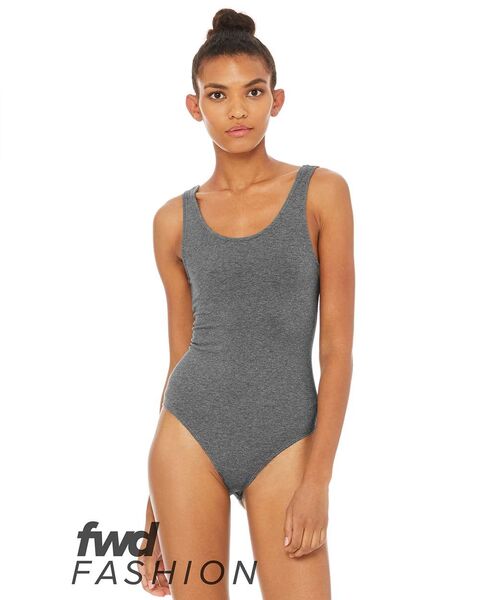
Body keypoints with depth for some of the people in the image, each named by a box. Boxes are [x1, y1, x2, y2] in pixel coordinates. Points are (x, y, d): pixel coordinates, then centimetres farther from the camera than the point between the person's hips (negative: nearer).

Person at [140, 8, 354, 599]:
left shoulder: (321, 192, -2)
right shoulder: (174, 219, 5)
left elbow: (338, 348, -4)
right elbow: (180, 354, 10)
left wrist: (318, 479, -11)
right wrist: (155, 506, 11)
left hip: (284, 441, -2)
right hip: (190, 430, 2)